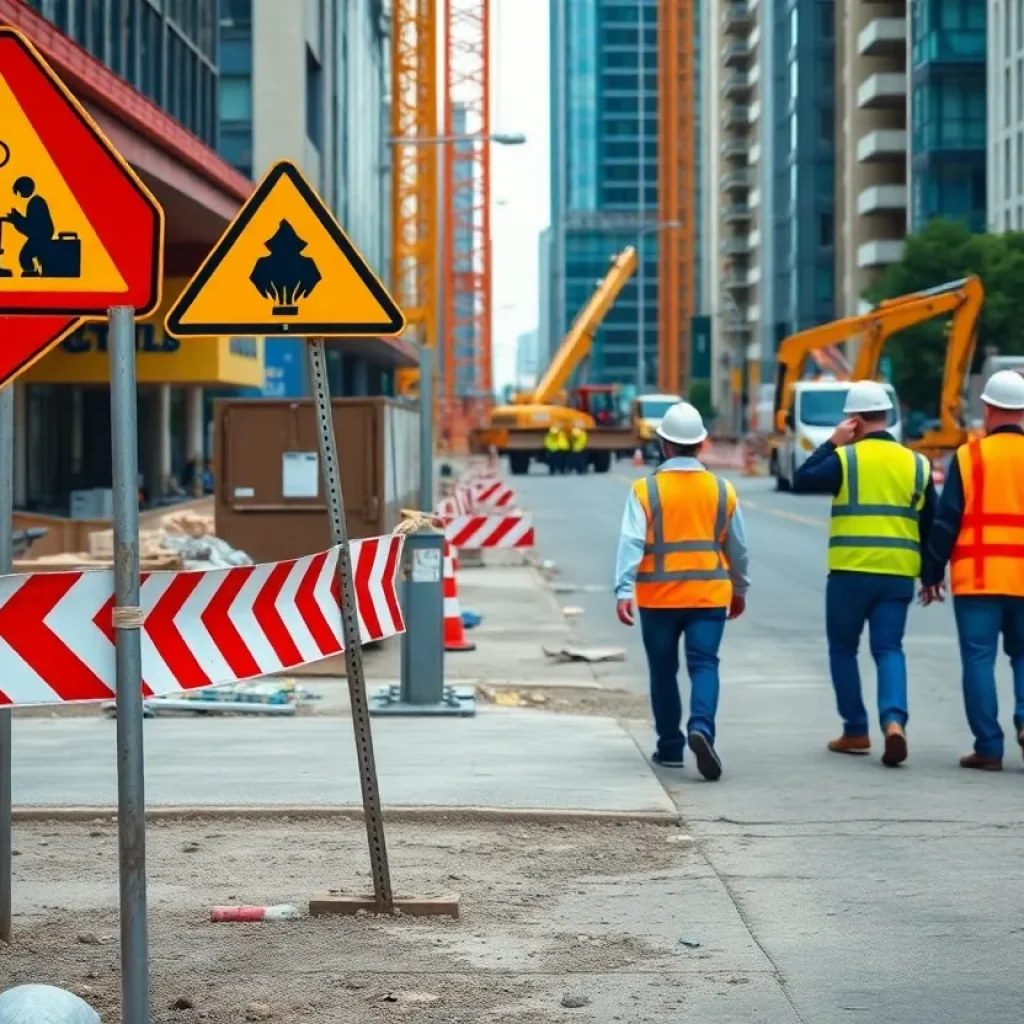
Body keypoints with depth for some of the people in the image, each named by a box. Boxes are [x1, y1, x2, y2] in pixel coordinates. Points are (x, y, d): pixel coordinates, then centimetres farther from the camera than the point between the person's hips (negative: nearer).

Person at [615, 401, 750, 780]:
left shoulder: (645, 490, -4)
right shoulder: (722, 491, 5)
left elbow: (632, 542, -14)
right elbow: (738, 547, 14)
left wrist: (624, 591, -18)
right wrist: (739, 589, 27)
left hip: (658, 597, -1)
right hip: (710, 595, 1)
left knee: (663, 671, 12)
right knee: (704, 665, -3)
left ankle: (670, 747, 19)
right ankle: (701, 727, -28)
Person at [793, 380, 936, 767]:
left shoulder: (846, 459, -7)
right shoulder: (916, 464, 6)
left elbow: (802, 481, 1)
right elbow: (930, 526, 10)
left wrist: (832, 443, 5)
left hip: (851, 572, -3)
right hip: (898, 574, 3)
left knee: (843, 648, 12)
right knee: (889, 649, 4)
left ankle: (856, 731, 13)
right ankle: (894, 720, -20)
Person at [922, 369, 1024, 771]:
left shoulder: (969, 456, -4)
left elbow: (946, 522, -3)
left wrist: (932, 574, 6)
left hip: (977, 577, -2)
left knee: (979, 659, 2)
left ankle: (989, 747, 0)